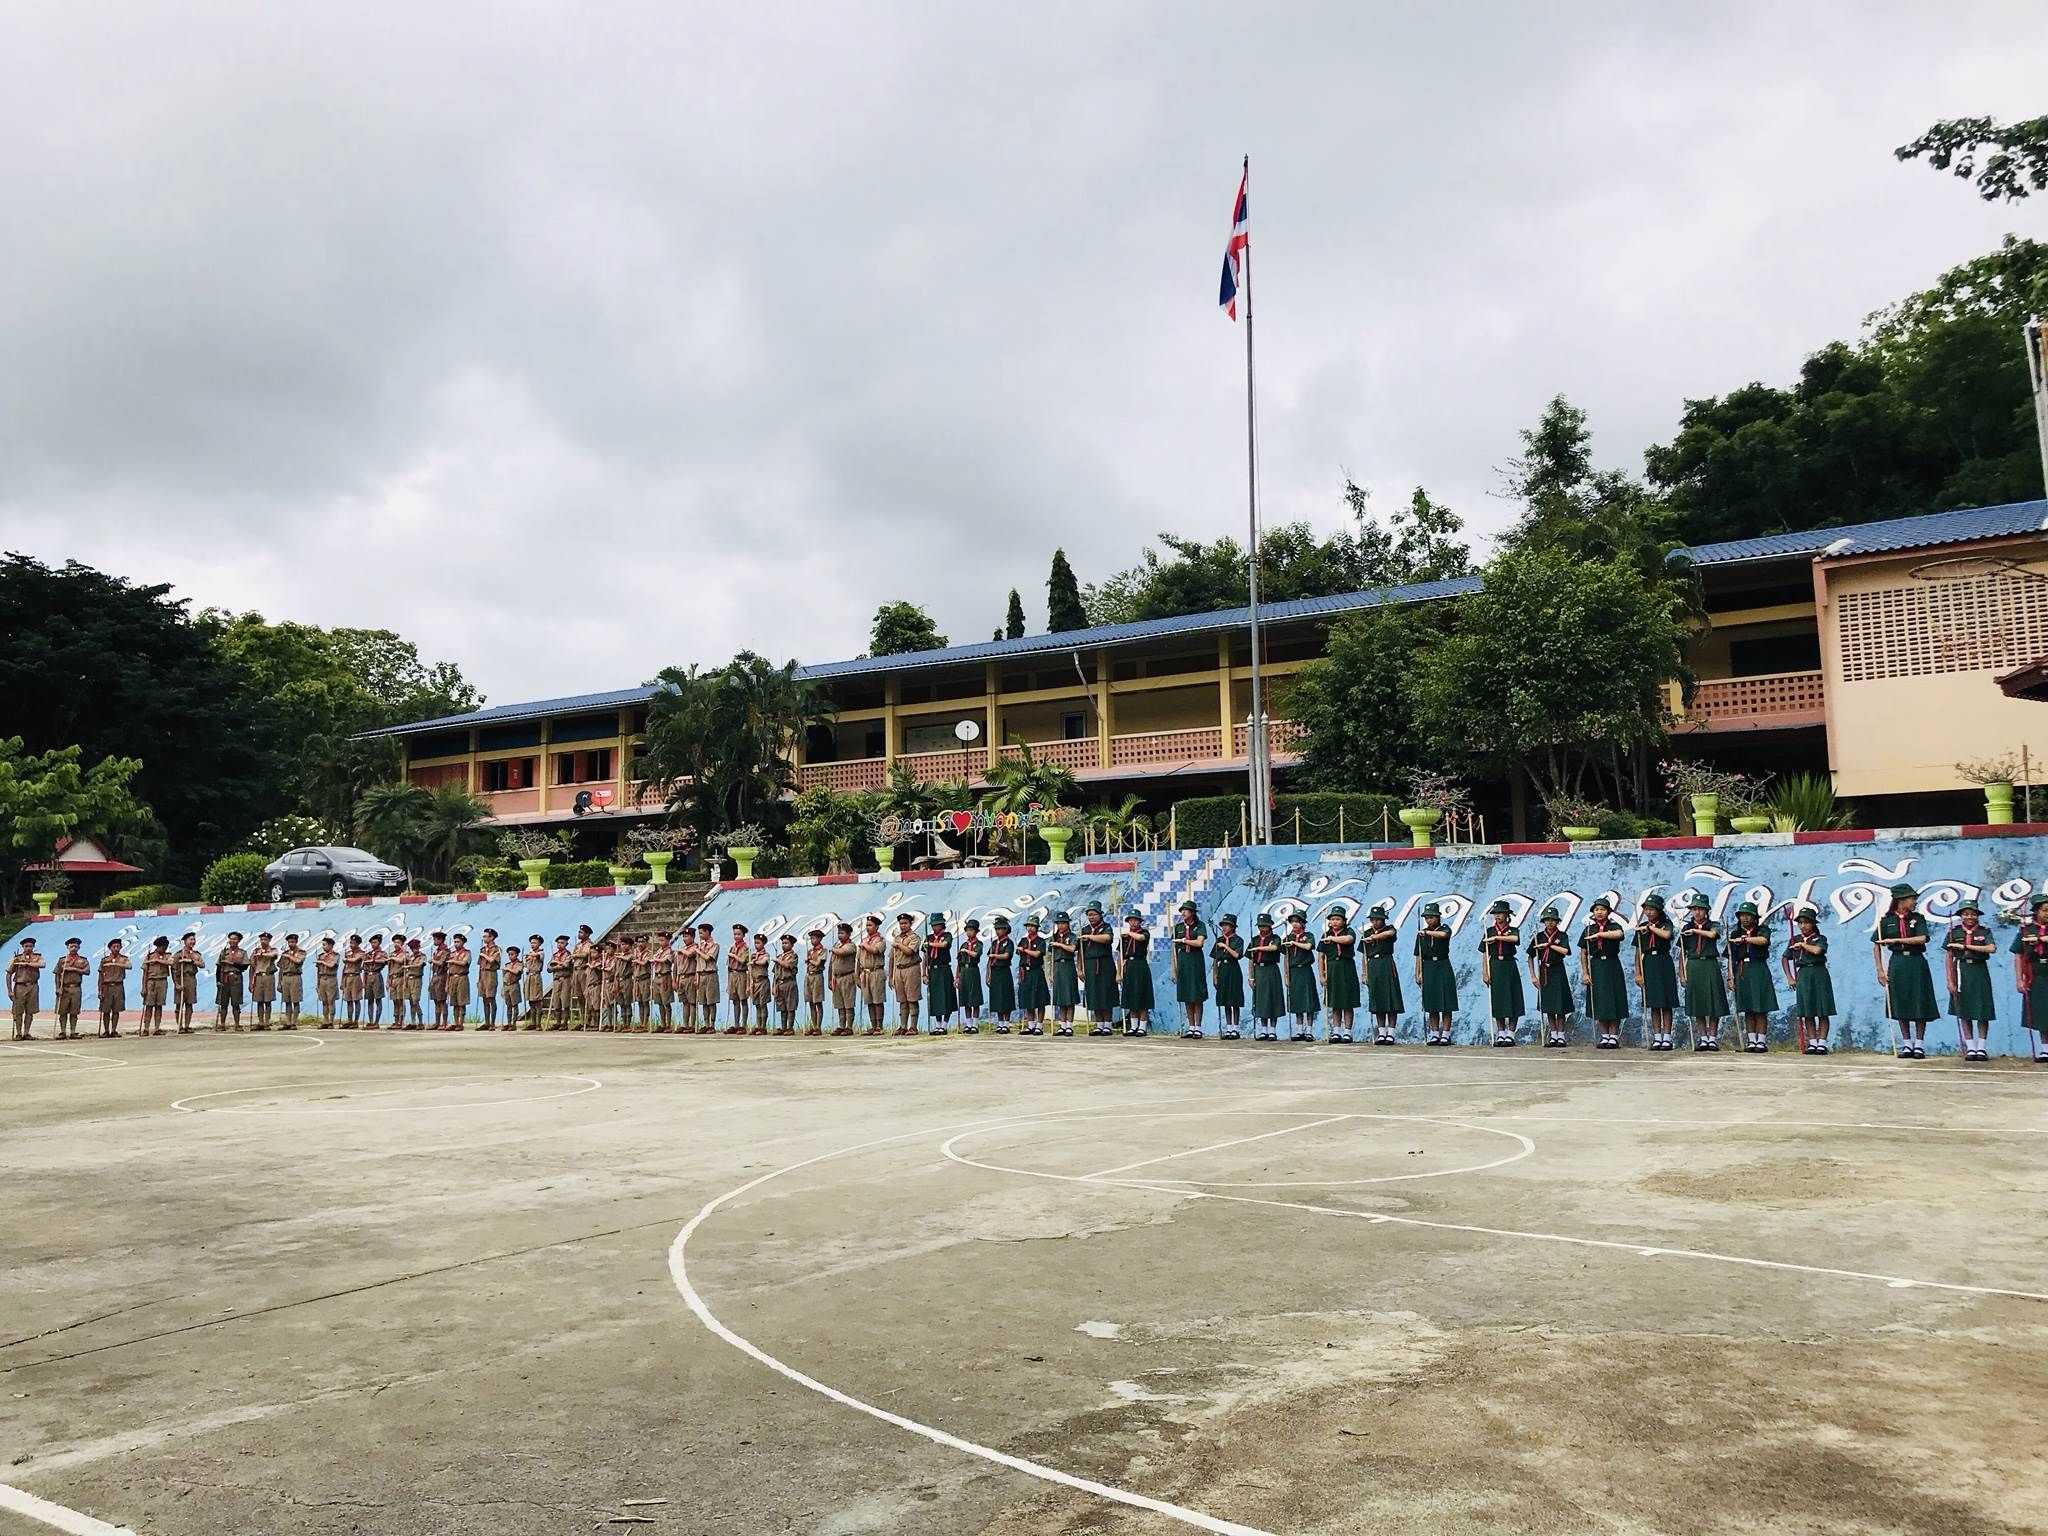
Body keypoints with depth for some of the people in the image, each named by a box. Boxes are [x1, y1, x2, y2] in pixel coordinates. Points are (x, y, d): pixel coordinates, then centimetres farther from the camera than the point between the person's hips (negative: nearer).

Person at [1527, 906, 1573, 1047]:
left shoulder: (1562, 935, -1)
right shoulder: (1539, 936, 6)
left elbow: (1565, 951, -19)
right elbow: (1531, 957, 6)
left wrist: (1549, 945, -13)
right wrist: (1533, 976, -1)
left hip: (1558, 972, -3)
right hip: (1544, 972, 3)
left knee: (1560, 1007, -3)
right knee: (1548, 1007, 6)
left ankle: (1561, 1036, 4)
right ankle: (1553, 1036, 13)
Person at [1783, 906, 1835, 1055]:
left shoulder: (1820, 938, 1)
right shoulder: (1795, 940, 11)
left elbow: (1817, 950, -21)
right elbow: (1785, 958, 17)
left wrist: (1803, 944, -6)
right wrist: (1789, 978, 10)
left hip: (1819, 974, -3)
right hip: (1802, 975, 3)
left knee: (1822, 1012, -2)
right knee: (1807, 1013, 3)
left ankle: (1822, 1043, 1)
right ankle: (1812, 1043, 9)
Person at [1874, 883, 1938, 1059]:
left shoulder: (1918, 919, 3)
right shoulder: (1886, 920, 3)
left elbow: (1921, 939, -13)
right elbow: (1876, 946, 3)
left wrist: (1895, 940, -16)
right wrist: (1880, 970, -3)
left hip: (1917, 963, 0)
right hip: (1897, 963, 0)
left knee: (1920, 1005, 0)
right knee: (1900, 1005, 4)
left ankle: (1919, 1045, 9)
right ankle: (1907, 1044, 13)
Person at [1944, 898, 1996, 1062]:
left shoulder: (1984, 932, 3)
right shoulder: (1954, 932, 4)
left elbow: (1992, 948, -16)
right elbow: (1949, 958, 3)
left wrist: (1965, 946, -18)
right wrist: (1950, 981, -2)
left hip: (1980, 972, -1)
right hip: (1961, 972, 1)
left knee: (1982, 1012, -1)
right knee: (1964, 1013, 2)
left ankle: (1982, 1048, 6)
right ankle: (1970, 1048, 8)